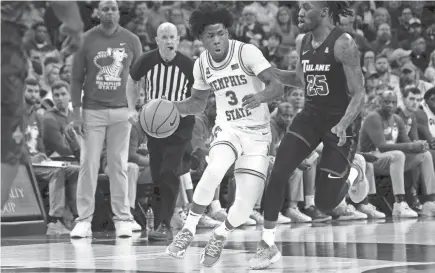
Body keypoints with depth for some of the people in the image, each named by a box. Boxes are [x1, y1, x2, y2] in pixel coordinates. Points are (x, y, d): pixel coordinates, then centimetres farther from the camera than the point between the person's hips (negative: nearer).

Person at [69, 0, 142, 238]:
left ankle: (122, 219, 7)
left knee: (119, 166, 3)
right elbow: (76, 79, 3)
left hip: (121, 111, 1)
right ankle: (84, 220, 2)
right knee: (88, 165, -2)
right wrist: (76, 113, -3)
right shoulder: (86, 40, 0)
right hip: (92, 111, -1)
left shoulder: (131, 40, 4)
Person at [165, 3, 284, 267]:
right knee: (214, 170, -33)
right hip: (227, 129, 2)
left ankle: (220, 235, 20)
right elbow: (198, 102, 17)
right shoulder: (201, 64, 1)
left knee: (244, 208, -13)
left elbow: (277, 85, -22)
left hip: (257, 135, -2)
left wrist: (260, 96, -43)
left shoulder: (246, 52, -15)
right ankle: (189, 230, -17)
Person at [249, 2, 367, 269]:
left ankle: (352, 174, 31)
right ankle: (268, 245, -2)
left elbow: (359, 94, -19)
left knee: (325, 203, -4)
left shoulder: (343, 44, -19)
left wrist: (343, 124, -34)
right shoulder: (303, 43, 3)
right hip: (311, 115, 6)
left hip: (340, 121, -6)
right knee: (277, 174, -12)